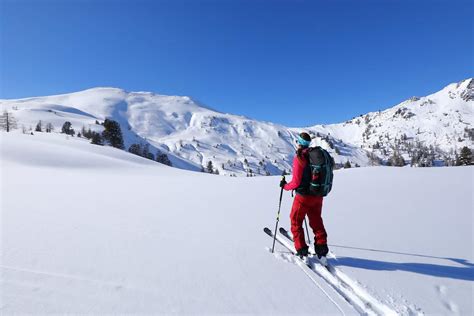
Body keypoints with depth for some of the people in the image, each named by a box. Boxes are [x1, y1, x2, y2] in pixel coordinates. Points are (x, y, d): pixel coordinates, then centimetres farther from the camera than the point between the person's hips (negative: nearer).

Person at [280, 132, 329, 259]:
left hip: (303, 196, -6)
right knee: (316, 221, 21)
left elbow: (296, 182, -19)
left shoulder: (299, 158, -18)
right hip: (318, 195, 7)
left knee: (296, 221, 12)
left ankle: (301, 250, 15)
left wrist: (285, 186, -1)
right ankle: (322, 247, 24)